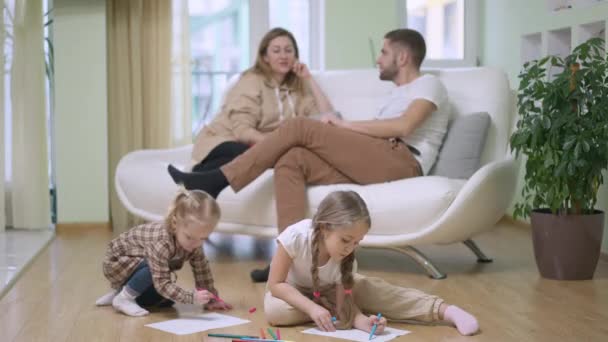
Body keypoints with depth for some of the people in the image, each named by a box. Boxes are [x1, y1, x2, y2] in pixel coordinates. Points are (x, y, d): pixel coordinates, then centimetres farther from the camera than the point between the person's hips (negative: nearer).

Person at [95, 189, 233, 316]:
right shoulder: (161, 242, -41)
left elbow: (202, 270, -6)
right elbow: (163, 283, -41)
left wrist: (211, 299, -8)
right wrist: (192, 297, -51)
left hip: (140, 265, 8)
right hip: (118, 261, -8)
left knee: (166, 300, 0)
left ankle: (121, 291, 17)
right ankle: (124, 298, -12)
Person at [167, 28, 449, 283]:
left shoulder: (429, 84, 8)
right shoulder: (398, 94, 36)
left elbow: (403, 126, -13)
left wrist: (345, 125, -7)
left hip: (401, 161, -8)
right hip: (376, 164, 8)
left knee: (298, 128, -14)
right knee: (290, 161, -14)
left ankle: (218, 180, -12)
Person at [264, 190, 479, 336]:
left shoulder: (346, 260, -26)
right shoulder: (296, 236, -39)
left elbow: (343, 306, -28)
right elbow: (276, 284, -32)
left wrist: (363, 322, -51)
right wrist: (312, 308, -43)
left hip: (328, 289, 1)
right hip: (293, 290, -1)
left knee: (375, 290, -26)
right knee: (275, 311, -39)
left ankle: (446, 311, -26)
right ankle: (324, 306, -15)